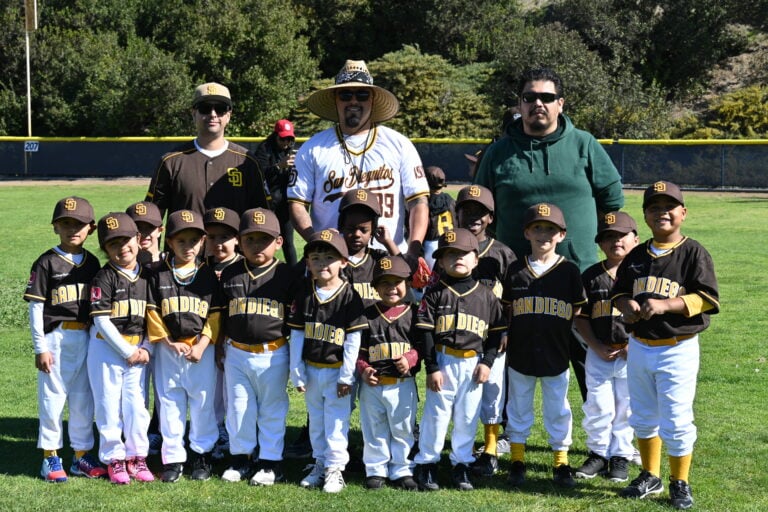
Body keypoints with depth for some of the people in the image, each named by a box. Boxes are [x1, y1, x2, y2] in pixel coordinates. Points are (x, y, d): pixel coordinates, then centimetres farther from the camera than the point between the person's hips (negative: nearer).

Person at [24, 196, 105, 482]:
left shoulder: (92, 263, 9)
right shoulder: (47, 263, -5)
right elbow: (36, 307, -6)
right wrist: (40, 347, -10)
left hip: (86, 339, 4)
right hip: (56, 338, -4)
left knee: (83, 399, 10)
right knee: (53, 397, 2)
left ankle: (82, 456, 20)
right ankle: (51, 458, 11)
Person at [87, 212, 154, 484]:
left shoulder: (147, 276, 6)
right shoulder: (104, 278, -9)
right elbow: (101, 321, -13)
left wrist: (146, 349, -4)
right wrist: (127, 351, -14)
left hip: (138, 349, 4)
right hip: (107, 348, -4)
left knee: (137, 404, 7)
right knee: (109, 405, 2)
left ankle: (136, 457, 18)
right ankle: (114, 459, 12)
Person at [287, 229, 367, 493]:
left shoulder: (350, 296, -11)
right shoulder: (304, 294, 0)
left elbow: (353, 339, -10)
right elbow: (296, 335, 2)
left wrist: (346, 376, -12)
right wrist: (297, 373, -1)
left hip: (336, 371, -4)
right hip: (311, 370, 4)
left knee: (335, 420, 0)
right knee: (315, 419, 14)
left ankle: (335, 468, 8)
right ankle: (319, 464, 27)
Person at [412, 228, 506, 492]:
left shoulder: (486, 295, 6)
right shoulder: (435, 293, -2)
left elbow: (496, 331, 9)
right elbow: (425, 332, -5)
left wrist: (487, 362, -2)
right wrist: (432, 368, -10)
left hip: (473, 364, 2)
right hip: (443, 361, -2)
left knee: (468, 417, 8)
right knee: (436, 414, 1)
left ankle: (461, 465, 19)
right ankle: (426, 465, 11)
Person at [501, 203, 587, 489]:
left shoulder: (569, 271, -2)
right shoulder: (516, 271, 1)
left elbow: (578, 313, 4)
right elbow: (506, 311, 8)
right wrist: (504, 337, -1)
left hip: (556, 355, -1)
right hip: (520, 355, 1)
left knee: (558, 409, 8)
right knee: (518, 407, 11)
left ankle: (561, 462, 19)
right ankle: (517, 460, 22)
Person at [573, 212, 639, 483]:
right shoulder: (591, 276, 3)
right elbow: (581, 317, 4)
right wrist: (598, 347, -7)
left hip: (631, 355, -1)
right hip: (598, 354, 1)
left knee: (626, 409, 7)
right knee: (597, 407, 4)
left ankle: (621, 456, 20)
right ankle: (598, 453, 20)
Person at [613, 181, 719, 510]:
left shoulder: (693, 253, -9)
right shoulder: (636, 256, 7)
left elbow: (707, 298, -15)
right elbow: (619, 292, 14)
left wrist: (664, 305, -25)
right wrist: (626, 304, -10)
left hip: (677, 350, -6)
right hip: (638, 347, 6)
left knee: (676, 419, -2)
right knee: (643, 416, 16)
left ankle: (680, 483, 14)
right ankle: (650, 477, 32)